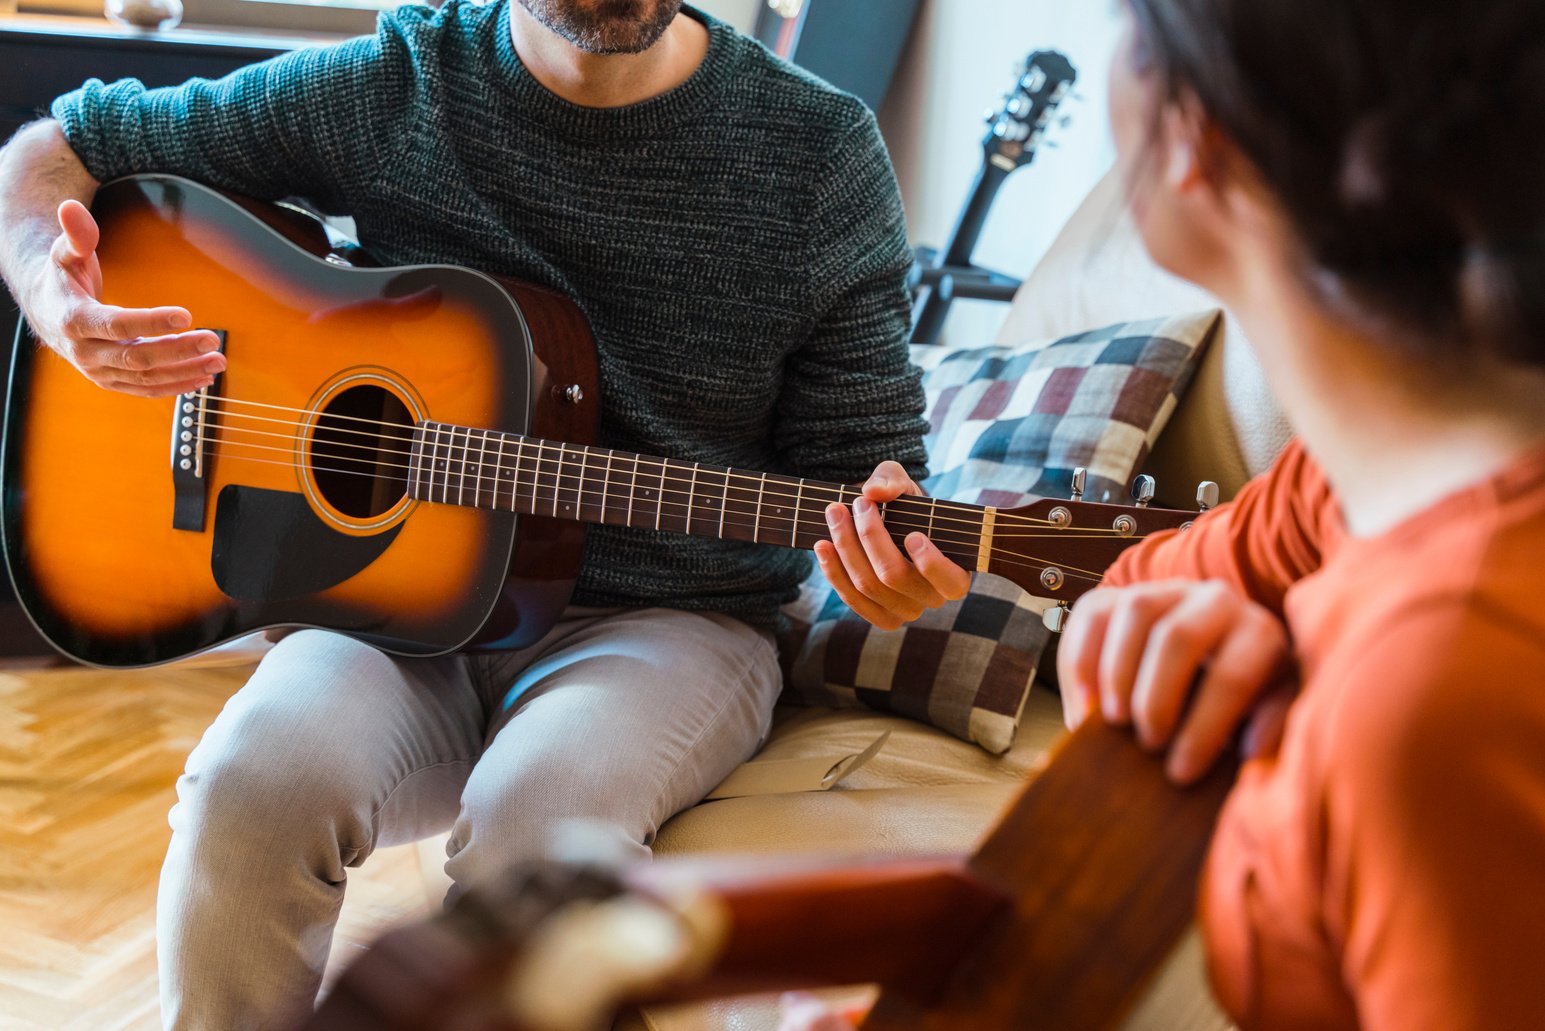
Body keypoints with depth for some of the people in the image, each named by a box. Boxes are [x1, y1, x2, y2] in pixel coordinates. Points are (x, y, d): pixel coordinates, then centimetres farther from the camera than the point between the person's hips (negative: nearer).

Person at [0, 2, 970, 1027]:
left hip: (669, 620, -1)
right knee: (257, 776, -29)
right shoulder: (390, 89, 1)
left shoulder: (820, 152, -2)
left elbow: (855, 454, 3)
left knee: (541, 806, -33)